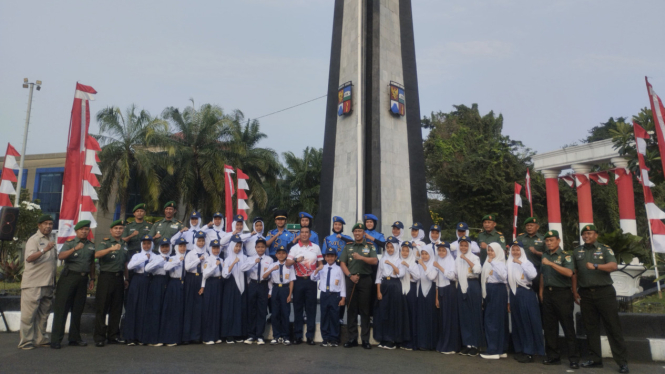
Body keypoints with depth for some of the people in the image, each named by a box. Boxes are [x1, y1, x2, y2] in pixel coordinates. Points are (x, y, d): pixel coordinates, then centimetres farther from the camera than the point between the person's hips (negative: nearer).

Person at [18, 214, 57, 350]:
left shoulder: (52, 239, 15)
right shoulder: (34, 240, -8)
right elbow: (29, 258, -24)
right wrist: (44, 250, -37)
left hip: (48, 283, 7)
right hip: (33, 284, -7)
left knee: (44, 313, 12)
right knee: (29, 313, -2)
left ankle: (41, 339, 20)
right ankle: (26, 341, 5)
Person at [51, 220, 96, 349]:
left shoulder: (91, 246, 13)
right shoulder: (69, 243, 3)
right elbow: (60, 256, -14)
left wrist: (92, 278, 16)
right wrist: (75, 248, -25)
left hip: (83, 279, 4)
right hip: (69, 276, -3)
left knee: (78, 310, 8)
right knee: (61, 308, -3)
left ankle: (75, 338, 17)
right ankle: (56, 339, 2)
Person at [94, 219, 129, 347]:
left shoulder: (124, 244, 15)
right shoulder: (105, 242, -1)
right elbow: (97, 254, -21)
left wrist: (126, 278, 19)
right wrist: (111, 248, -34)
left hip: (119, 278, 5)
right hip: (106, 276, -5)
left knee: (117, 308, 8)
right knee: (102, 308, -2)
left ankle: (113, 336, 16)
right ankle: (99, 337, 3)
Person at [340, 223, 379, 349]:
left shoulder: (370, 246, 7)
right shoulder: (348, 247, 12)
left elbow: (375, 261, -6)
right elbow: (342, 263, 5)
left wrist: (361, 257, -17)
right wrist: (350, 275, -8)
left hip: (365, 280, -2)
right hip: (351, 280, 2)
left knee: (365, 310, 1)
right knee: (351, 310, 4)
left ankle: (365, 339, 7)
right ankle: (352, 338, 11)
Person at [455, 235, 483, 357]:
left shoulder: (474, 257, -3)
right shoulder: (457, 259, 12)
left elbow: (477, 270, -21)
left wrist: (466, 259, -21)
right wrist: (457, 287, 11)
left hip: (473, 286, -5)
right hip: (461, 287, 5)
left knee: (474, 315, -1)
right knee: (464, 315, 6)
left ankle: (475, 344, 6)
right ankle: (467, 344, 13)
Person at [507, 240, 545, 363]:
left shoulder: (527, 262, -3)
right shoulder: (508, 265, 11)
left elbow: (533, 275, -24)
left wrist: (521, 263, -22)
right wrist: (508, 300, 13)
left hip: (526, 294, -5)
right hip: (514, 295, 5)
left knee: (528, 322, -3)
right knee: (517, 323, 10)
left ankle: (529, 352, 2)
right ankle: (520, 350, 19)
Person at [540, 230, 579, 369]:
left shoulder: (565, 256, -5)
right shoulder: (544, 255, 13)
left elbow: (569, 273, -21)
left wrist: (551, 263, -26)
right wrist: (541, 292, 15)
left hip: (562, 293, -6)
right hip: (548, 293, 6)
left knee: (568, 326, -2)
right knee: (549, 326, 9)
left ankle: (574, 358, 5)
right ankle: (552, 356, 18)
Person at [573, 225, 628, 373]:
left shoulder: (605, 249, 2)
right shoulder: (577, 251, 10)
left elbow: (613, 266, -14)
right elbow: (574, 272, 12)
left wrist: (596, 266, -28)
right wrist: (575, 291, 6)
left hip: (604, 292, -3)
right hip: (585, 294, 3)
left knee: (613, 327, -2)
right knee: (591, 328, 8)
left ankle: (622, 361, 4)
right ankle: (595, 359, 16)